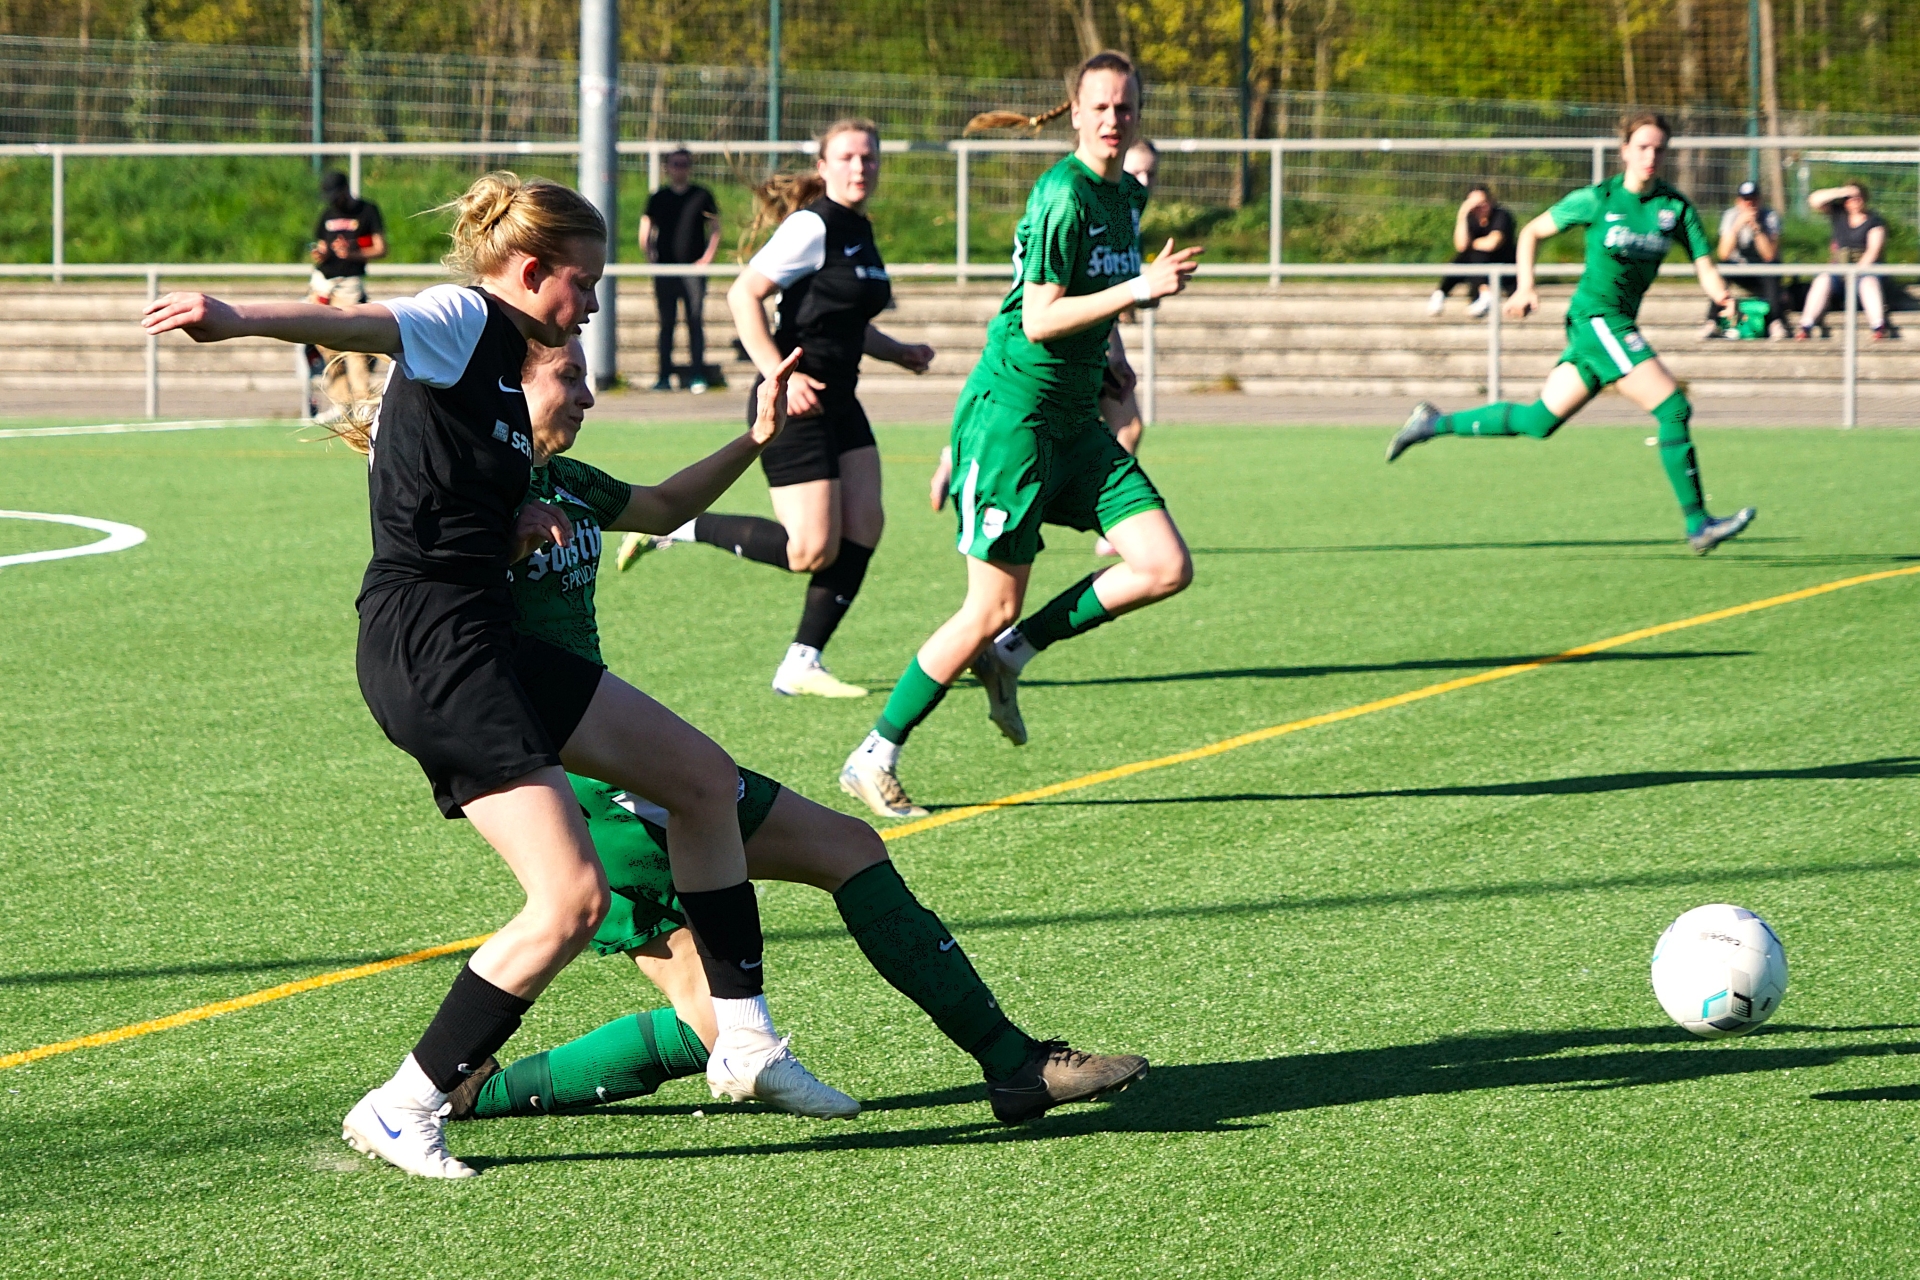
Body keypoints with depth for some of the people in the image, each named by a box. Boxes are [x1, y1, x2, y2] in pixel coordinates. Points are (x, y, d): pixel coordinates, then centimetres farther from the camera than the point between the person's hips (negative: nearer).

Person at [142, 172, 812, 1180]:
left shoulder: (503, 358, 21)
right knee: (571, 898, -14)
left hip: (490, 643, 11)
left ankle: (743, 1038, 25)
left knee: (701, 776, 16)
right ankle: (401, 1111, -3)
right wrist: (237, 320, -48)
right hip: (430, 650, -11)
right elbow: (357, 324, -29)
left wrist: (519, 526, 2)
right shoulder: (460, 321, -7)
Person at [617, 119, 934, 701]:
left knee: (863, 527, -2)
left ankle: (801, 664, 4)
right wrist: (779, 376, -25)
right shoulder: (813, 226, -13)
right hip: (797, 405, -9)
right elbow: (743, 294, -19)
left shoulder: (860, 232, 15)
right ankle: (677, 527, 3)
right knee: (813, 550, -12)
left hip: (839, 401, 9)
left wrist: (897, 352, 17)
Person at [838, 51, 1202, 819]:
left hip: (1074, 422, 8)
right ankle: (872, 762, 6)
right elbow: (1039, 320, -20)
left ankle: (1010, 655, 11)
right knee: (992, 607, -7)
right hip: (1012, 411, -8)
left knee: (1167, 567, -5)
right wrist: (1139, 289, -24)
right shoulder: (1064, 195, -15)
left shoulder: (1126, 196, 13)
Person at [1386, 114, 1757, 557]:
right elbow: (1532, 232, 7)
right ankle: (1698, 525, -14)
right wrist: (1526, 287, -3)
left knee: (1539, 421, 11)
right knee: (1674, 408, -16)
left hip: (1620, 324, 6)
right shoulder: (1597, 199, -6)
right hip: (1596, 316, -6)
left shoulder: (1676, 207, 5)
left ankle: (1434, 423, 24)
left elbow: (1705, 266, -1)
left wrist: (1721, 293, -22)